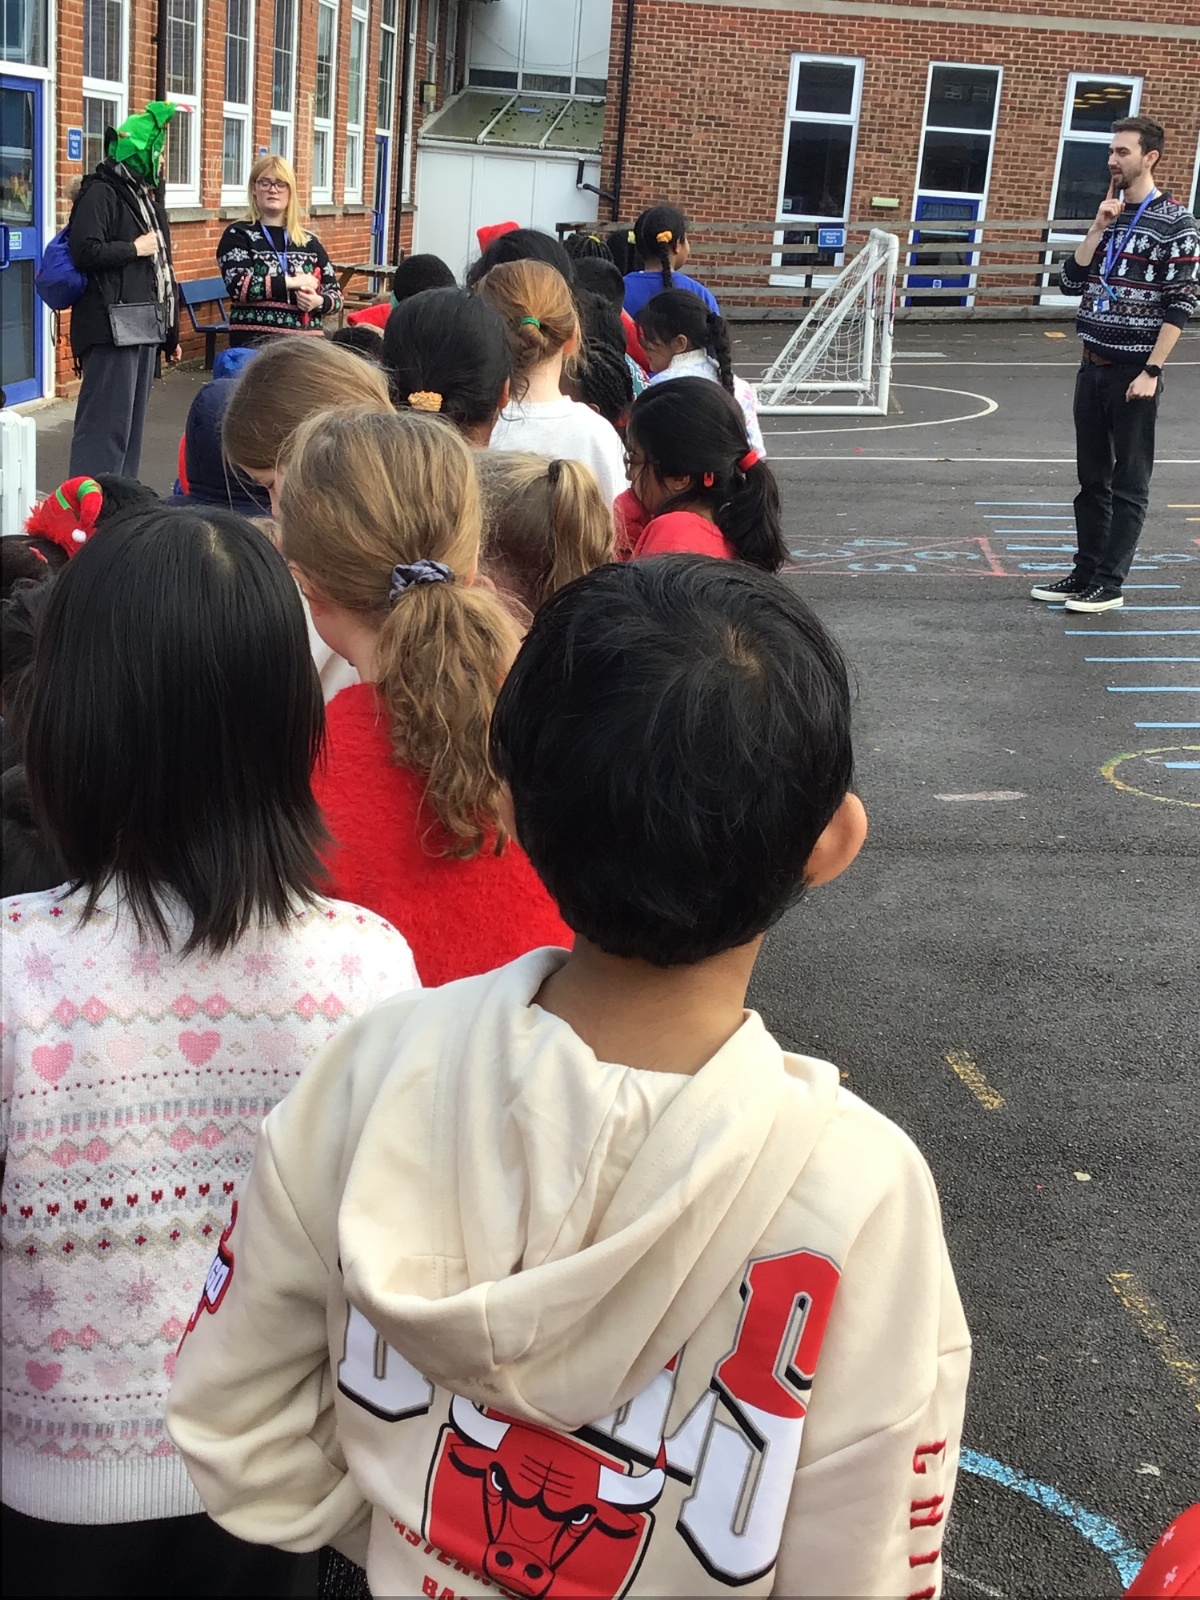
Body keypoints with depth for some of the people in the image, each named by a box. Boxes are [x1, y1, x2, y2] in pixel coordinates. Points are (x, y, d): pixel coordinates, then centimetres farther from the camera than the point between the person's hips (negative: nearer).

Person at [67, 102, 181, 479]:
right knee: (106, 420, -12)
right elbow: (85, 252, -21)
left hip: (146, 326, 9)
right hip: (112, 327, -9)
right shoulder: (99, 193, -8)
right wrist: (134, 248, -8)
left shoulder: (147, 196, 20)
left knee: (133, 420, 11)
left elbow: (162, 268, 22)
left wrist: (172, 331, 20)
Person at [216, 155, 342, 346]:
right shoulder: (238, 235, 3)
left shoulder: (309, 241, 13)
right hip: (254, 343, -3)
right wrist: (291, 282, -14)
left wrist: (318, 301, -8)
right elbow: (238, 286, -12)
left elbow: (336, 293, 15)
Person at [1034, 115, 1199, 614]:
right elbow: (1070, 282, 6)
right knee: (1092, 479, 11)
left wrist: (1151, 372, -16)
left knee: (1129, 485, 0)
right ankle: (1085, 573, 18)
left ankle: (1109, 583, 3)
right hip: (1093, 367, 6)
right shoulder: (1110, 214, 12)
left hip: (1134, 372, -6)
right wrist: (1099, 228, -5)